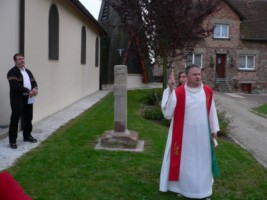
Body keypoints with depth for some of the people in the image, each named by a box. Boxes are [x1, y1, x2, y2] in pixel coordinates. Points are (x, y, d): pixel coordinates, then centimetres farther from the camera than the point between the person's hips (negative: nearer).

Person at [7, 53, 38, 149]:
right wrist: (28, 91, -22)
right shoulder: (12, 72, -10)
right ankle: (12, 141, 1)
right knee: (15, 120, -5)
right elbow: (15, 86, -22)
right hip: (17, 100, -7)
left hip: (28, 100, 7)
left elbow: (34, 82, 15)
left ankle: (27, 136, 31)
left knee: (28, 118, 15)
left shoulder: (28, 71, 16)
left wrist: (35, 89, -10)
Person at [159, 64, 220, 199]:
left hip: (203, 133, 4)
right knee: (185, 160, 9)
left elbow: (212, 111, 7)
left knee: (203, 161, 15)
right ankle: (183, 188, 27)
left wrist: (214, 129, 10)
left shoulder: (207, 91, -4)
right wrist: (170, 90, -30)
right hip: (185, 134, -3)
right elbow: (167, 113, -23)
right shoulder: (178, 92, -16)